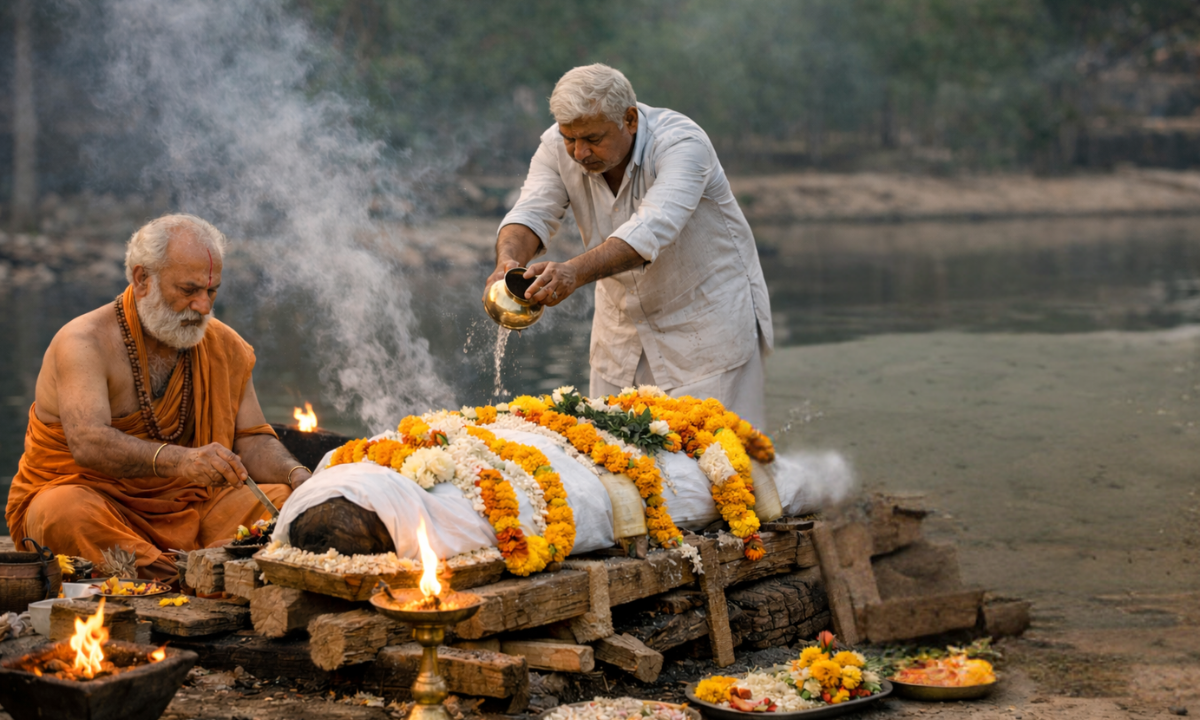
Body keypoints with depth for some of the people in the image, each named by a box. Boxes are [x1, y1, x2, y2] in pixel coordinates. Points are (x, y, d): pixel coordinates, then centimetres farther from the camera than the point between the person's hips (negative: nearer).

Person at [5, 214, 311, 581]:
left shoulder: (226, 347, 7)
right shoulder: (85, 342, -13)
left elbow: (251, 439, 9)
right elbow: (88, 443, -28)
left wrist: (296, 474, -14)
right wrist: (180, 461, -45)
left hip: (186, 507, 5)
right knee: (69, 512, -38)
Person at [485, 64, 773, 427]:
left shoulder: (682, 144, -27)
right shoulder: (559, 147, -10)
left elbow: (652, 228, -41)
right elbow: (532, 213, -21)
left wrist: (574, 273, -56)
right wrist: (508, 259, -45)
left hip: (708, 313, -5)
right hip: (623, 324, 5)